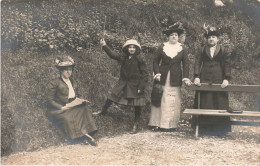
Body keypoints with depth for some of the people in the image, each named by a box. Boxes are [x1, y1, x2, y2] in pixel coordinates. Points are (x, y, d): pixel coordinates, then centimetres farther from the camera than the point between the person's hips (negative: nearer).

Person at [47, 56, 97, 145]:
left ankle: (86, 134, -37)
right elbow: (50, 100, -5)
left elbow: (77, 95, 29)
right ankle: (85, 134, -39)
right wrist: (62, 107, -17)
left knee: (84, 110, -26)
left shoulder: (73, 82, 22)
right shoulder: (54, 83, 1)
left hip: (73, 107, 5)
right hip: (58, 110, -5)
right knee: (67, 117, -36)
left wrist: (80, 100, 4)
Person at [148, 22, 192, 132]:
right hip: (163, 78, -1)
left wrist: (186, 77, -6)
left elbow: (186, 63, 5)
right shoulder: (162, 47, 6)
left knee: (174, 101, 1)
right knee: (161, 100, -1)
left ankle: (171, 124, 7)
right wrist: (157, 73, -8)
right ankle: (157, 123, 5)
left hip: (175, 79, 1)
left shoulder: (182, 49, 8)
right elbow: (155, 60, 6)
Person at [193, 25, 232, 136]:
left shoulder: (223, 51, 8)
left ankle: (219, 129, 6)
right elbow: (197, 63, 3)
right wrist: (196, 77, -10)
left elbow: (227, 65, 2)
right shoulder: (202, 50, 11)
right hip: (204, 80, 1)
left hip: (218, 81, -1)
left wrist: (226, 79, -9)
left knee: (219, 104, -1)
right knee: (204, 104, 1)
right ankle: (204, 128, 7)